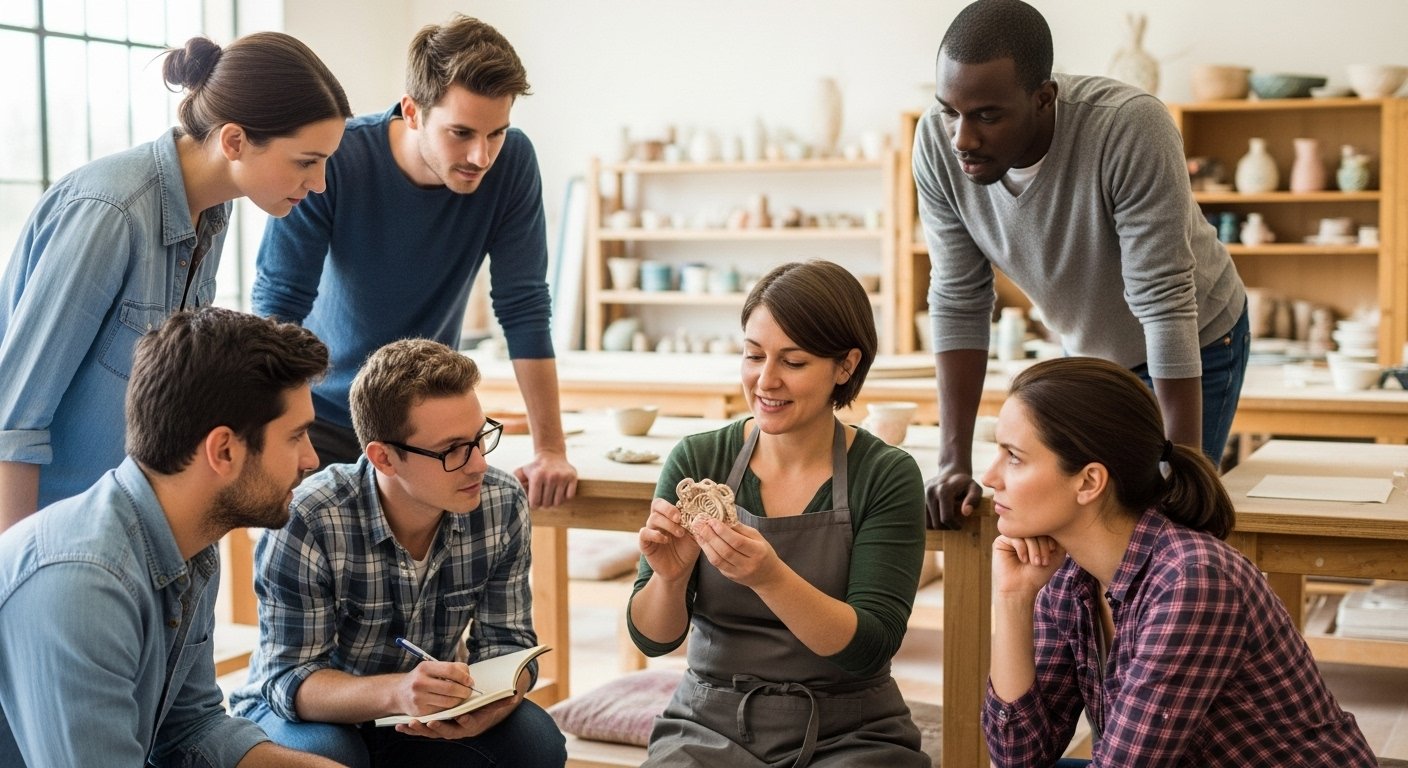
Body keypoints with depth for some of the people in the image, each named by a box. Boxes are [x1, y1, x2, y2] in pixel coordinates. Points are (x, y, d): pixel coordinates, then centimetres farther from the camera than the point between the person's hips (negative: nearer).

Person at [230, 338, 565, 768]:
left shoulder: (503, 504, -13)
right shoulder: (306, 522, -26)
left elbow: (506, 640, -6)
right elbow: (289, 679, -24)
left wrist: (495, 698, -31)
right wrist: (396, 692, -44)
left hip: (429, 720, 3)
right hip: (310, 715, -3)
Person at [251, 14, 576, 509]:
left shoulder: (512, 162, -16)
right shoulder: (334, 161, -23)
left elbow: (524, 308, -13)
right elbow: (279, 306, -20)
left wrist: (551, 449, -14)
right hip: (322, 417, -2)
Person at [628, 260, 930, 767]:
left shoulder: (887, 476, -8)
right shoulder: (697, 461, -2)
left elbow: (869, 649, -13)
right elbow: (653, 638, 1)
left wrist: (769, 577, -29)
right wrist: (669, 576, -21)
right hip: (710, 726, 1)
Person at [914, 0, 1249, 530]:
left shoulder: (1131, 129, -36)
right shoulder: (937, 143, -23)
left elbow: (1166, 309, -35)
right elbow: (958, 303, -16)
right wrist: (954, 462, -19)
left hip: (1196, 347, -4)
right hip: (1087, 350, 4)